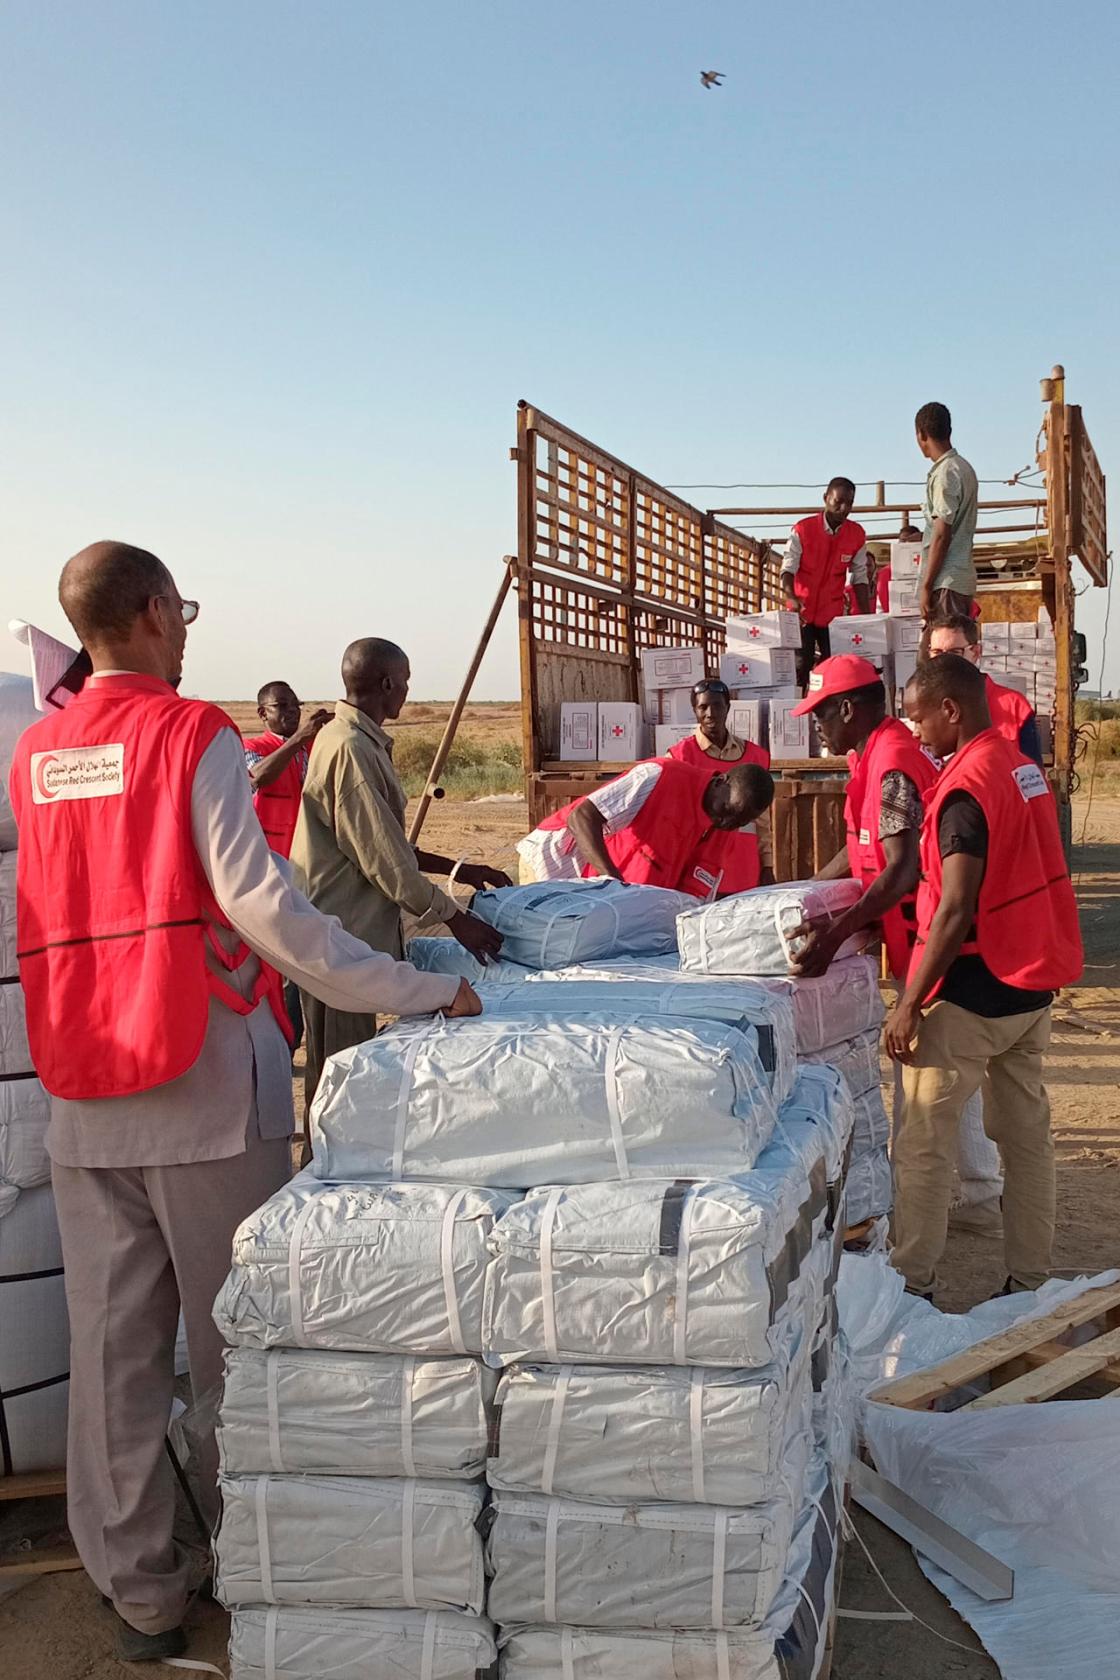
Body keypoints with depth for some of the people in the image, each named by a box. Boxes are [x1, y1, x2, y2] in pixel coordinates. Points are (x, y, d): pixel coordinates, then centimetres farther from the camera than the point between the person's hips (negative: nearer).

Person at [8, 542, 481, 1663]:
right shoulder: (194, 734, -9)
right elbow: (258, 904, -18)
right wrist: (416, 993, -16)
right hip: (207, 1077, -5)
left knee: (111, 1343, 10)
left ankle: (139, 1592, 20)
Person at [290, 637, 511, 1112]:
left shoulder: (352, 738, 13)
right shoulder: (350, 749, -19)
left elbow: (380, 843, 19)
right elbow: (385, 861, -20)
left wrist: (457, 868, 17)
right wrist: (456, 918, -13)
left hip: (355, 930, 10)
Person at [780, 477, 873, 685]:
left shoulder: (857, 534, 2)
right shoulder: (803, 529, -6)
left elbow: (860, 578, 6)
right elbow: (788, 568, -11)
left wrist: (867, 616, 0)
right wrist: (791, 597, -30)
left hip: (833, 613, 2)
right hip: (802, 612, -2)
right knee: (800, 667, -7)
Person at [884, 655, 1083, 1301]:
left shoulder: (966, 787, -19)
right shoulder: (1028, 769, 7)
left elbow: (955, 912, -23)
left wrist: (909, 1004, -18)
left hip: (973, 993, -9)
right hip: (1034, 989, 9)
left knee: (924, 1143, 2)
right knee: (1028, 1135, 14)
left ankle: (914, 1283, 8)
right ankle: (1032, 1280, 22)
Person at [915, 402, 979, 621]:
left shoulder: (945, 473, -13)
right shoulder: (962, 467, 16)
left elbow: (942, 535, -18)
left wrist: (926, 586, -16)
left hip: (947, 582, -10)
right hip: (961, 576, 10)